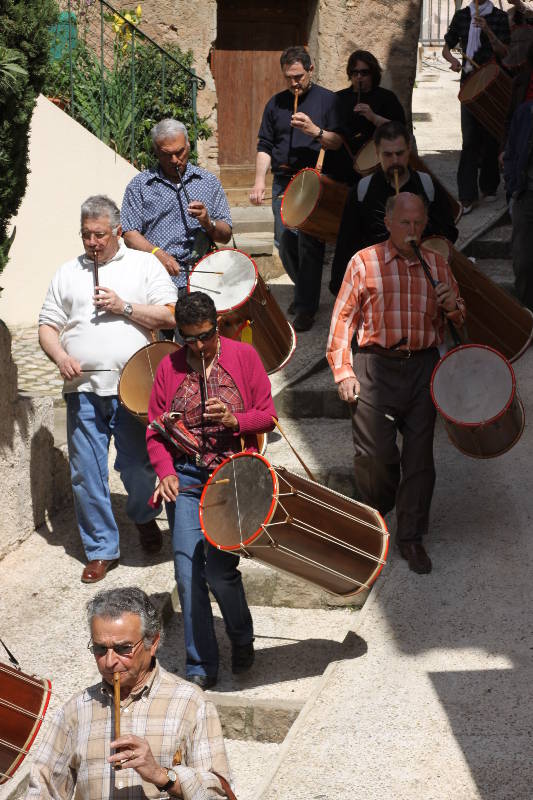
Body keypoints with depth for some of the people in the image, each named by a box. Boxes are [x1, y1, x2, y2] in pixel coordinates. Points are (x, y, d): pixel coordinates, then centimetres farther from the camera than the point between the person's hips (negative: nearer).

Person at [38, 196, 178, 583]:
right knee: (87, 473, 1)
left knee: (139, 467, 4)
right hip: (83, 388, 2)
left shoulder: (144, 264, 8)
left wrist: (124, 307, -10)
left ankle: (145, 517, 35)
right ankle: (101, 549, 13)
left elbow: (170, 316, 0)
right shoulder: (69, 272, 15)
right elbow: (48, 326, 14)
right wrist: (60, 357, -5)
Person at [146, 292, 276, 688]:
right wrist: (166, 471, -9)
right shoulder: (169, 366, 7)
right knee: (187, 570, -7)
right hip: (185, 478, 2)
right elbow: (156, 429, 8)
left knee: (220, 570, -10)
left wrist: (233, 420, -16)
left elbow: (268, 416, 4)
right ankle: (201, 666, 5)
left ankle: (243, 641, 21)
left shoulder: (243, 355, 2)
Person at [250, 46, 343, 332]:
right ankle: (303, 290, 30)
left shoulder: (327, 100, 2)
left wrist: (315, 130, -19)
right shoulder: (276, 103, 12)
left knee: (309, 244, -9)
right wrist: (259, 180, -3)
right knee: (284, 243, 6)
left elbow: (340, 142, -2)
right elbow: (265, 145, 11)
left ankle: (306, 308, -2)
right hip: (284, 182, 4)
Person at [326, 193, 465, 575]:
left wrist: (452, 306, -6)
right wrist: (343, 372, -6)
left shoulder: (437, 265, 12)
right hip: (376, 367, -3)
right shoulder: (364, 262, 2)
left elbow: (461, 318, 19)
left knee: (419, 454, 3)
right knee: (376, 454, -5)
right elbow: (343, 317, 1)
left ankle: (411, 537, 14)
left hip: (423, 367, 3)